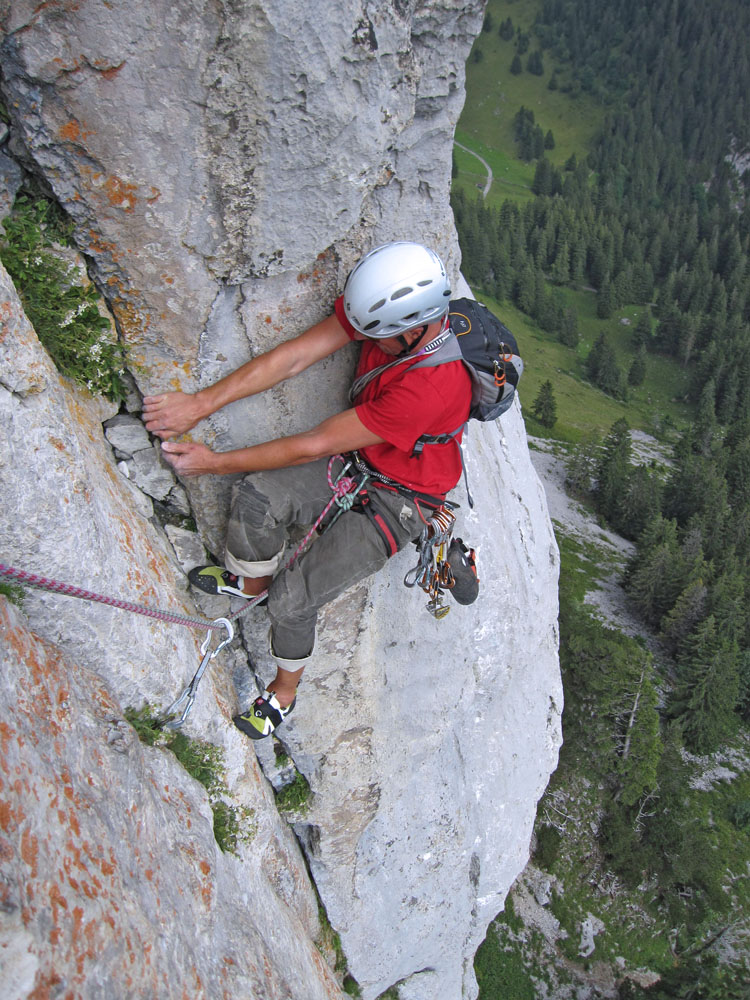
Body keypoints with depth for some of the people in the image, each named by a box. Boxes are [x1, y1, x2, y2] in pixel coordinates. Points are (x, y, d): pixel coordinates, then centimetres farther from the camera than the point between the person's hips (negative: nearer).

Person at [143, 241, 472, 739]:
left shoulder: (431, 386, -38)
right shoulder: (386, 306, -18)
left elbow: (314, 446, -30)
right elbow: (294, 357, -15)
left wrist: (215, 462, -19)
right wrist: (201, 403, -21)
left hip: (398, 499, -6)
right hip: (359, 461, 6)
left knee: (292, 599, -12)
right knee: (257, 496, -18)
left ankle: (285, 691, 20)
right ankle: (251, 581, 16)